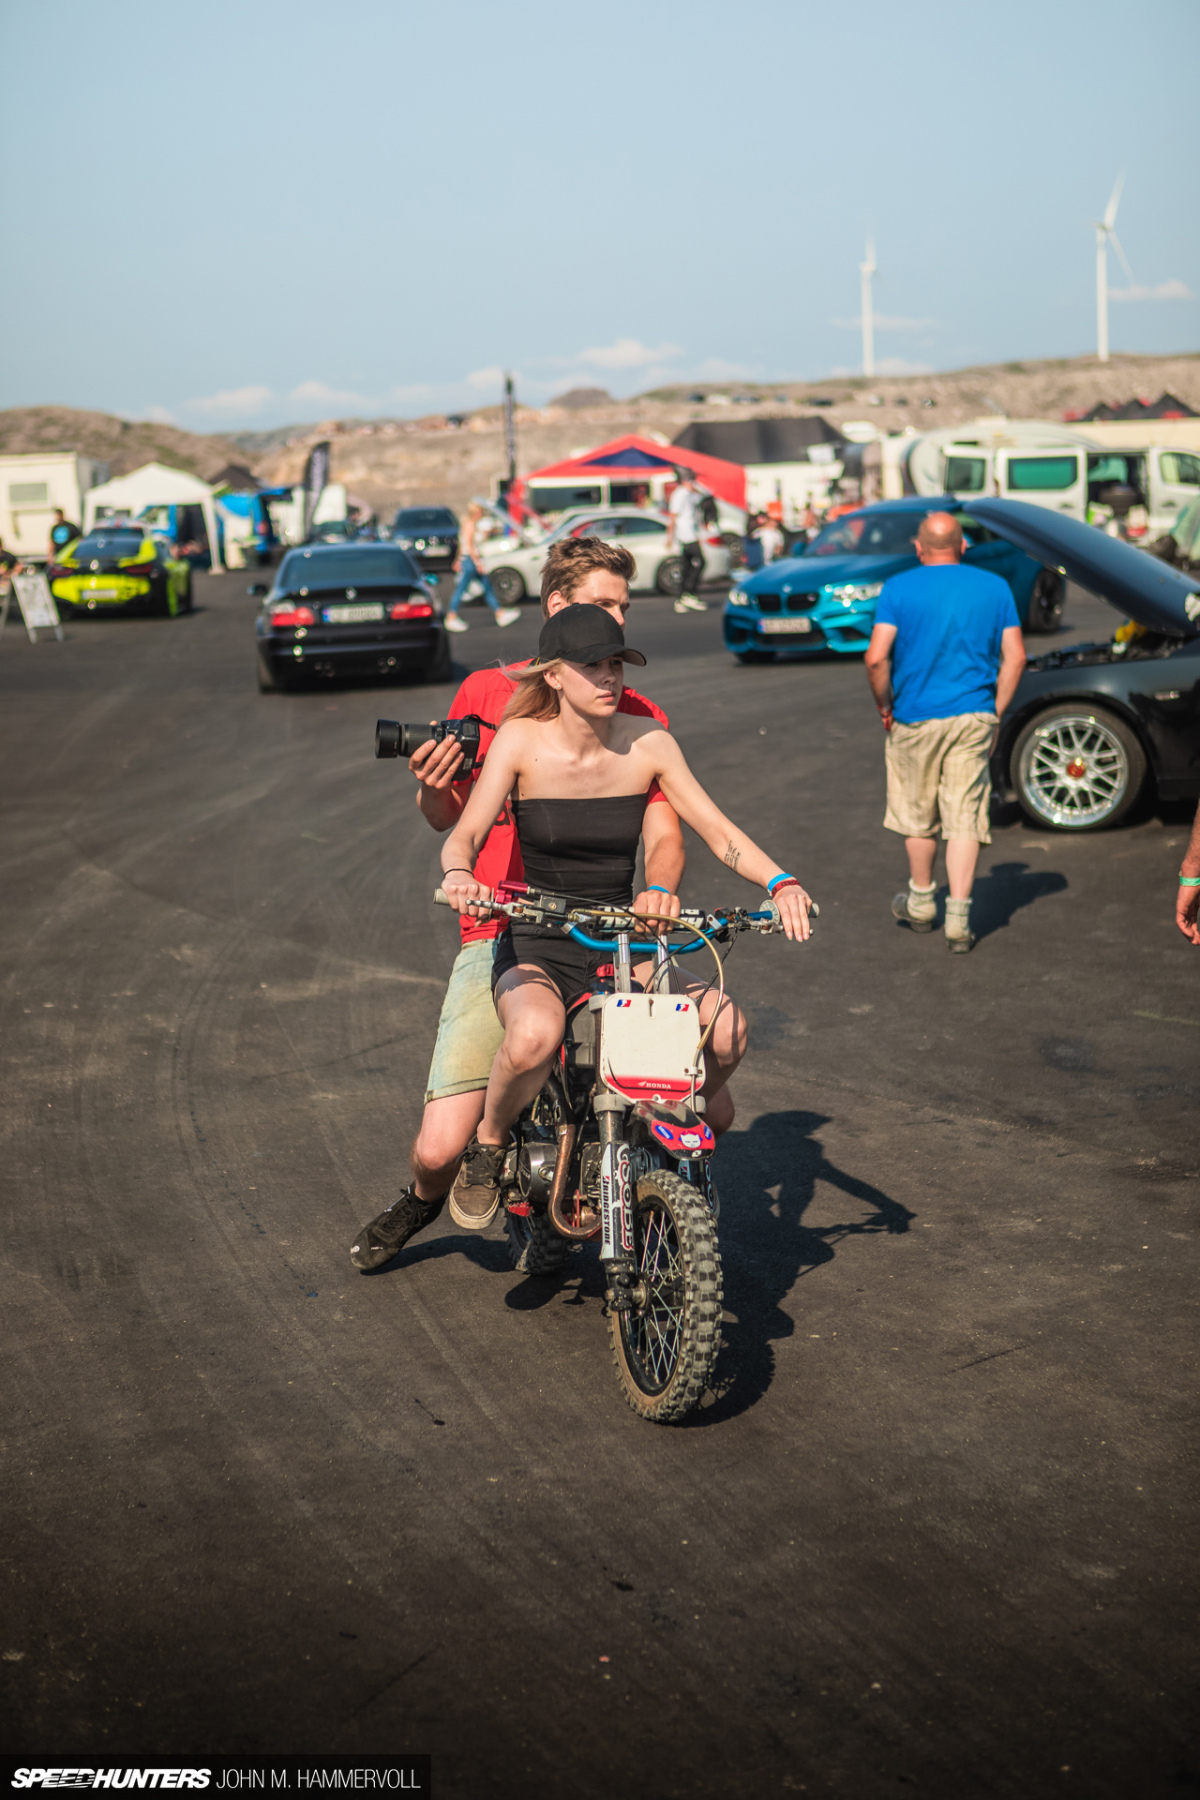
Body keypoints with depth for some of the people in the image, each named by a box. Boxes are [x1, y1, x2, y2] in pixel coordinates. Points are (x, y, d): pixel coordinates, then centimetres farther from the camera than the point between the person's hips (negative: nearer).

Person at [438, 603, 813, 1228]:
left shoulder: (647, 742, -1)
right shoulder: (521, 740, -7)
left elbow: (717, 830, -3)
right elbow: (465, 833, -15)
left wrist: (780, 882, -21)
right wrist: (458, 873, -39)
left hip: (624, 948, 3)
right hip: (535, 947, -3)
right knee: (535, 1037, -38)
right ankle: (488, 1147, -4)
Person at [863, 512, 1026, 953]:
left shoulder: (899, 588, -4)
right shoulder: (994, 587, 3)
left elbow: (876, 658, -13)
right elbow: (1014, 657, 0)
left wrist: (884, 706, 2)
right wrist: (994, 712, 8)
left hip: (916, 718, -1)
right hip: (973, 717, 1)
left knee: (917, 816, 16)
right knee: (964, 819, 2)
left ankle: (921, 904, 31)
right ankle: (958, 919, -4)